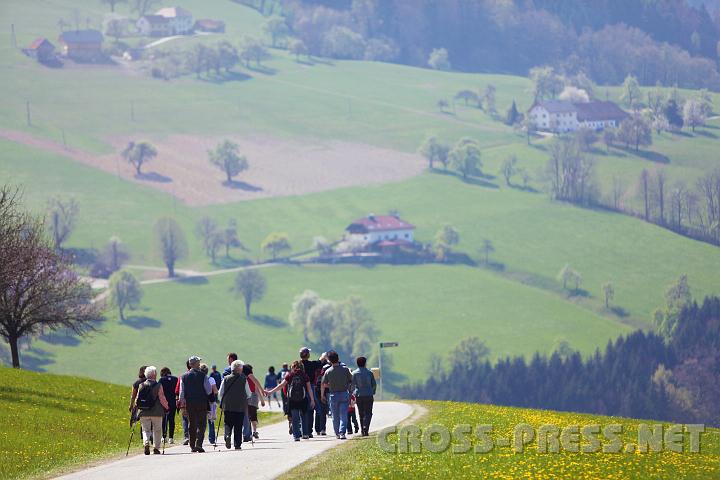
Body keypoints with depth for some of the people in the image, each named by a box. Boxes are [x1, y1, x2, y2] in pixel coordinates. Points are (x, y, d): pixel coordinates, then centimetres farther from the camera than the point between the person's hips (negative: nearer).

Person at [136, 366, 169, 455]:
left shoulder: (141, 386, 1)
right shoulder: (158, 386, -9)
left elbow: (137, 399, 5)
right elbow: (162, 399, -7)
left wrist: (137, 407, 23)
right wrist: (166, 407, 10)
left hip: (144, 413, 2)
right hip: (156, 412, -2)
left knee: (145, 430, 8)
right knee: (157, 431, 13)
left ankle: (146, 443, -18)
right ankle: (156, 447, 13)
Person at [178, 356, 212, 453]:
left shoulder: (184, 376, 2)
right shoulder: (202, 375, -7)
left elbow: (182, 392, 3)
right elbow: (209, 390, -6)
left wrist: (182, 405, 8)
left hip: (189, 404, 3)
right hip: (202, 403, -3)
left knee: (191, 425, 11)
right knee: (201, 425, -1)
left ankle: (192, 446, 13)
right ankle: (198, 444, -15)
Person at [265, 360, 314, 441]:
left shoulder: (290, 375, 1)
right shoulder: (305, 376, 2)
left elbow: (281, 385, -2)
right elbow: (309, 388, 2)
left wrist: (270, 392, 2)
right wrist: (312, 400, 6)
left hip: (292, 400, -1)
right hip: (303, 399, 1)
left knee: (295, 418, 4)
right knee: (303, 417, 16)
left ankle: (296, 435, 0)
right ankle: (305, 434, 12)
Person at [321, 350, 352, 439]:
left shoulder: (328, 371, -8)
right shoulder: (345, 369, -7)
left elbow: (323, 384, -2)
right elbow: (351, 381, 2)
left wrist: (322, 395, 11)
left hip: (333, 395, 0)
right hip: (344, 394, 0)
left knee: (335, 416, 13)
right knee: (343, 415, -1)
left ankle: (337, 433, 20)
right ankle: (342, 432, -15)